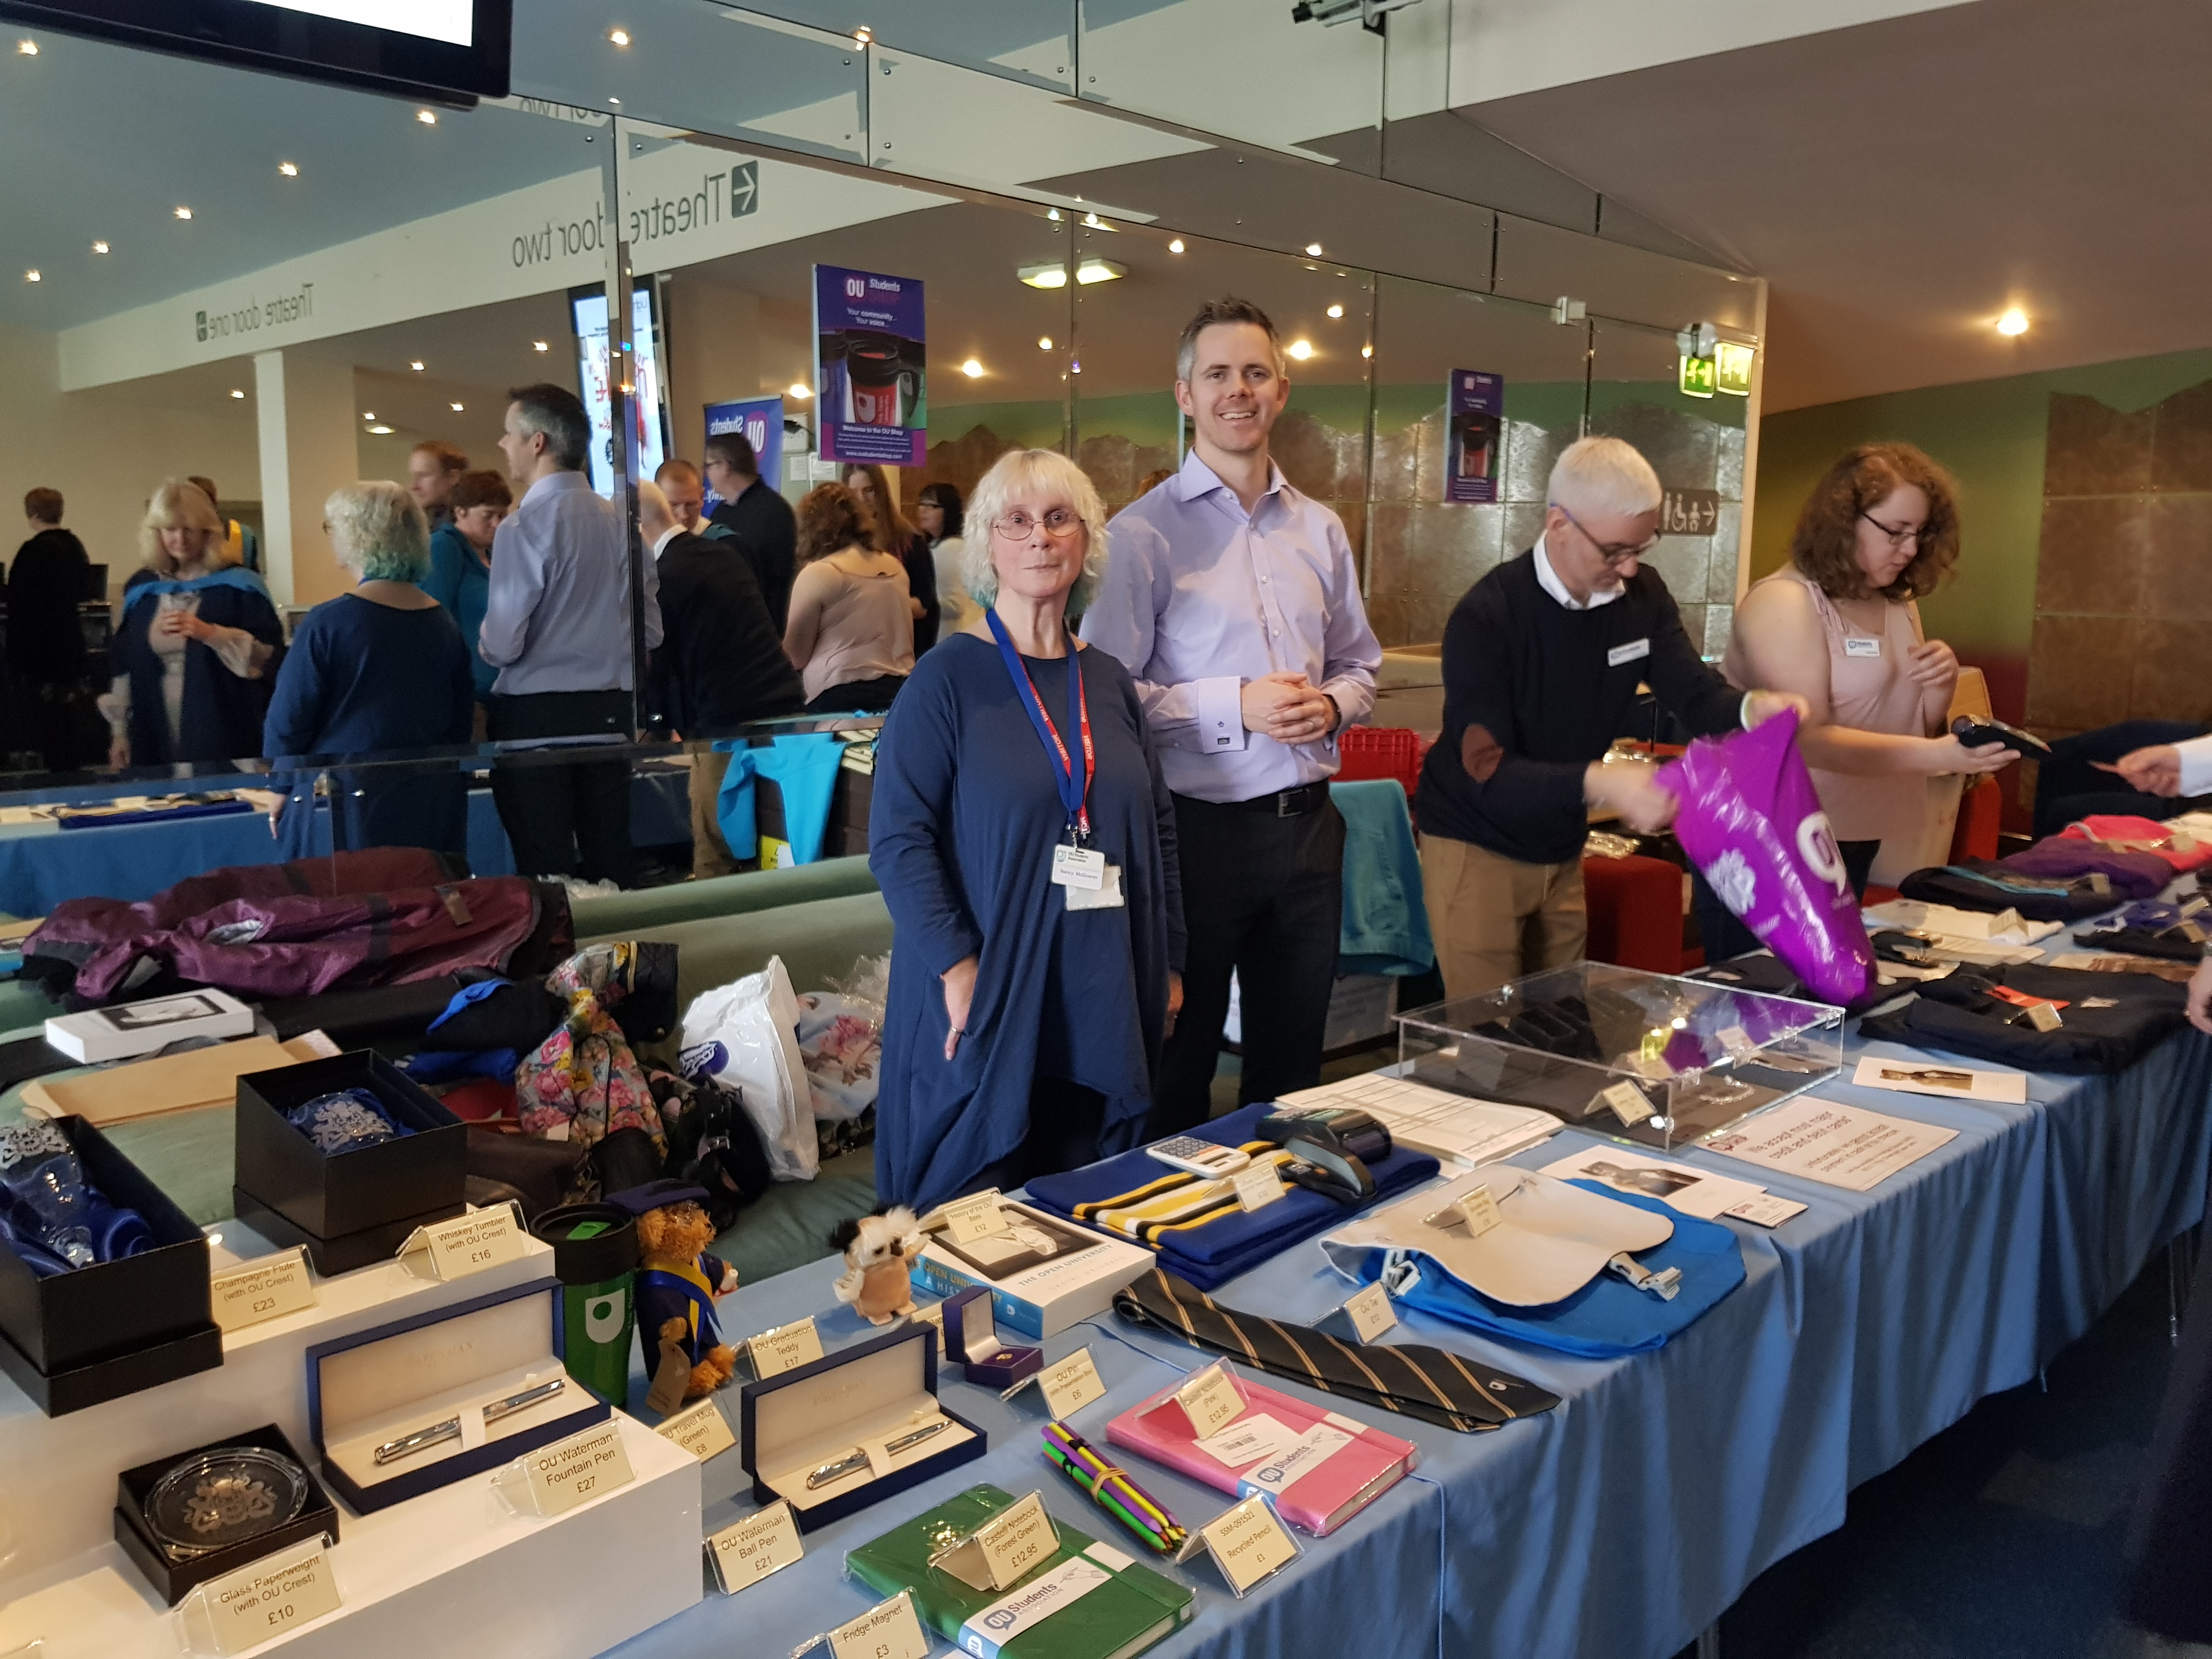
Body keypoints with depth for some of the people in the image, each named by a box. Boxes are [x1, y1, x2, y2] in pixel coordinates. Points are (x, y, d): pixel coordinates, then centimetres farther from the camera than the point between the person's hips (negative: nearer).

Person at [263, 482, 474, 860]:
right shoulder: (444, 623, 4)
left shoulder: (327, 623, -11)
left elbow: (288, 721, -6)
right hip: (434, 801, 5)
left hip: (348, 803, -5)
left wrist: (284, 787, 9)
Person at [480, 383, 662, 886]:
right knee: (611, 858, 12)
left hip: (536, 714, -5)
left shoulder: (524, 526, -13)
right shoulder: (619, 520, 3)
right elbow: (650, 629, 8)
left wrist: (485, 642, 7)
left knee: (546, 869, 3)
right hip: (611, 711, 5)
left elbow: (502, 645, -14)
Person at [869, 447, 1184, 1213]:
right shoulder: (948, 677, -6)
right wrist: (957, 966, -19)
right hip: (987, 1005, -5)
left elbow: (1158, 827, 14)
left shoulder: (1109, 682, 9)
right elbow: (898, 836, -11)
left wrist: (1168, 962, 11)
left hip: (1105, 1006, 5)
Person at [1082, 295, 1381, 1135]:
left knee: (1294, 1055, 18)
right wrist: (1236, 706, -20)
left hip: (1307, 822, 6)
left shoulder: (1320, 529, 11)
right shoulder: (1143, 533, -8)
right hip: (1199, 827, -5)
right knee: (1179, 1058, 10)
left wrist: (1330, 704, -5)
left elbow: (1359, 666, 17)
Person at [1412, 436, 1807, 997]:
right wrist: (1598, 784, -47)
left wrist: (1751, 708, -31)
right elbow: (1487, 773, -31)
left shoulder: (1643, 596, -4)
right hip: (1478, 846, -6)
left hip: (1562, 849, 6)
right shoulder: (1486, 618, -24)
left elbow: (1693, 692, -7)